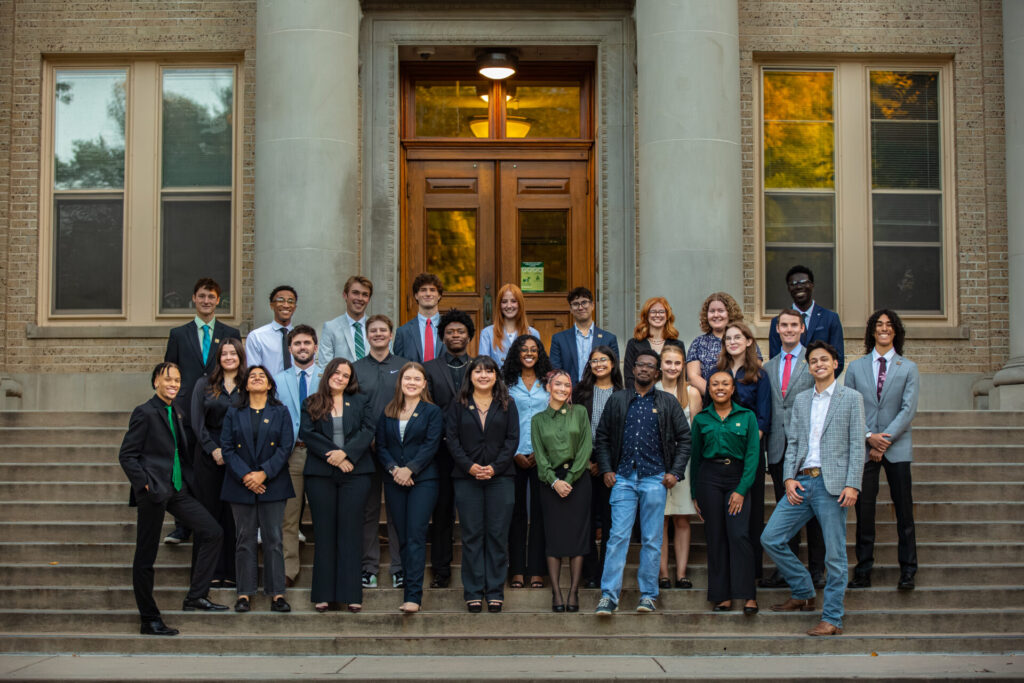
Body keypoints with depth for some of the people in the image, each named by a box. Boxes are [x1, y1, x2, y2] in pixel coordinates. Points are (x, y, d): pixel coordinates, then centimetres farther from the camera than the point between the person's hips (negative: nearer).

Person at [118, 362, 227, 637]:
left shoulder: (177, 414, 14)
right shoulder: (145, 413, -9)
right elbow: (126, 455, -11)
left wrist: (188, 479, 12)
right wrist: (145, 484, -17)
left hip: (177, 490, 8)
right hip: (154, 491, -8)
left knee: (213, 532, 1)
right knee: (145, 557, 1)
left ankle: (196, 596, 7)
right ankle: (149, 620, 9)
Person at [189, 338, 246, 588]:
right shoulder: (204, 385, 8)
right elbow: (197, 421, 2)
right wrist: (214, 449, -9)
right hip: (209, 454, 0)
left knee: (234, 513, 0)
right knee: (209, 510, 1)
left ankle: (231, 572, 5)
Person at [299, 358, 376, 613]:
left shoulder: (361, 402, 12)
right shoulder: (311, 404, 11)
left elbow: (368, 430, -1)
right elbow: (306, 433, -2)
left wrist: (345, 453, -15)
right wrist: (331, 455, -12)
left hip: (355, 473, 0)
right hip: (320, 474, 0)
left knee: (350, 531, -2)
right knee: (324, 532, 2)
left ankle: (351, 594, -1)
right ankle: (324, 594, 5)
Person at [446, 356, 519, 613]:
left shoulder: (507, 404, 9)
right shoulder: (458, 405, 9)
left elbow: (512, 438, 2)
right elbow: (452, 439, 2)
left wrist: (495, 467, -10)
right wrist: (469, 466, -11)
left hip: (500, 476, 0)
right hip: (467, 477, 0)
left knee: (498, 534, 0)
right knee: (472, 534, 1)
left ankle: (495, 592, 6)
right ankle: (473, 592, 6)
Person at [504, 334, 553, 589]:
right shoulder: (508, 384, 8)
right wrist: (515, 453, -6)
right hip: (516, 456, 0)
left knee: (539, 511, 0)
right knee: (517, 511, 1)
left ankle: (537, 571, 3)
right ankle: (517, 570, 5)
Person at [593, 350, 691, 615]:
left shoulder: (668, 402, 9)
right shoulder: (617, 400, 11)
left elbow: (684, 438, 8)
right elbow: (602, 437, 13)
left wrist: (675, 472, -1)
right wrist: (606, 469, 2)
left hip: (654, 478, 0)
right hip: (623, 478, 0)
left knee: (652, 540, 3)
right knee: (618, 536, -6)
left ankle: (648, 595, 11)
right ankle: (608, 595, -5)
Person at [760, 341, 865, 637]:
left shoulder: (851, 398, 3)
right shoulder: (800, 400, 17)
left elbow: (857, 445, -2)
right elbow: (792, 442, 15)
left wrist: (852, 484, -11)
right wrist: (789, 477, 0)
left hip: (832, 484, -5)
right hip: (801, 482, 5)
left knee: (834, 554, -3)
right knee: (770, 538, 2)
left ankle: (832, 619, 6)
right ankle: (803, 595, 19)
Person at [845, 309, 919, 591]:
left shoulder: (908, 367, 6)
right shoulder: (856, 367, 10)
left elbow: (909, 409, -3)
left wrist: (885, 439, -11)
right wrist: (869, 437, -8)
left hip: (897, 447, -1)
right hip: (863, 448, 1)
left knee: (904, 509, 1)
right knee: (864, 507, 0)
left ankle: (907, 570, 9)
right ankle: (863, 570, 7)